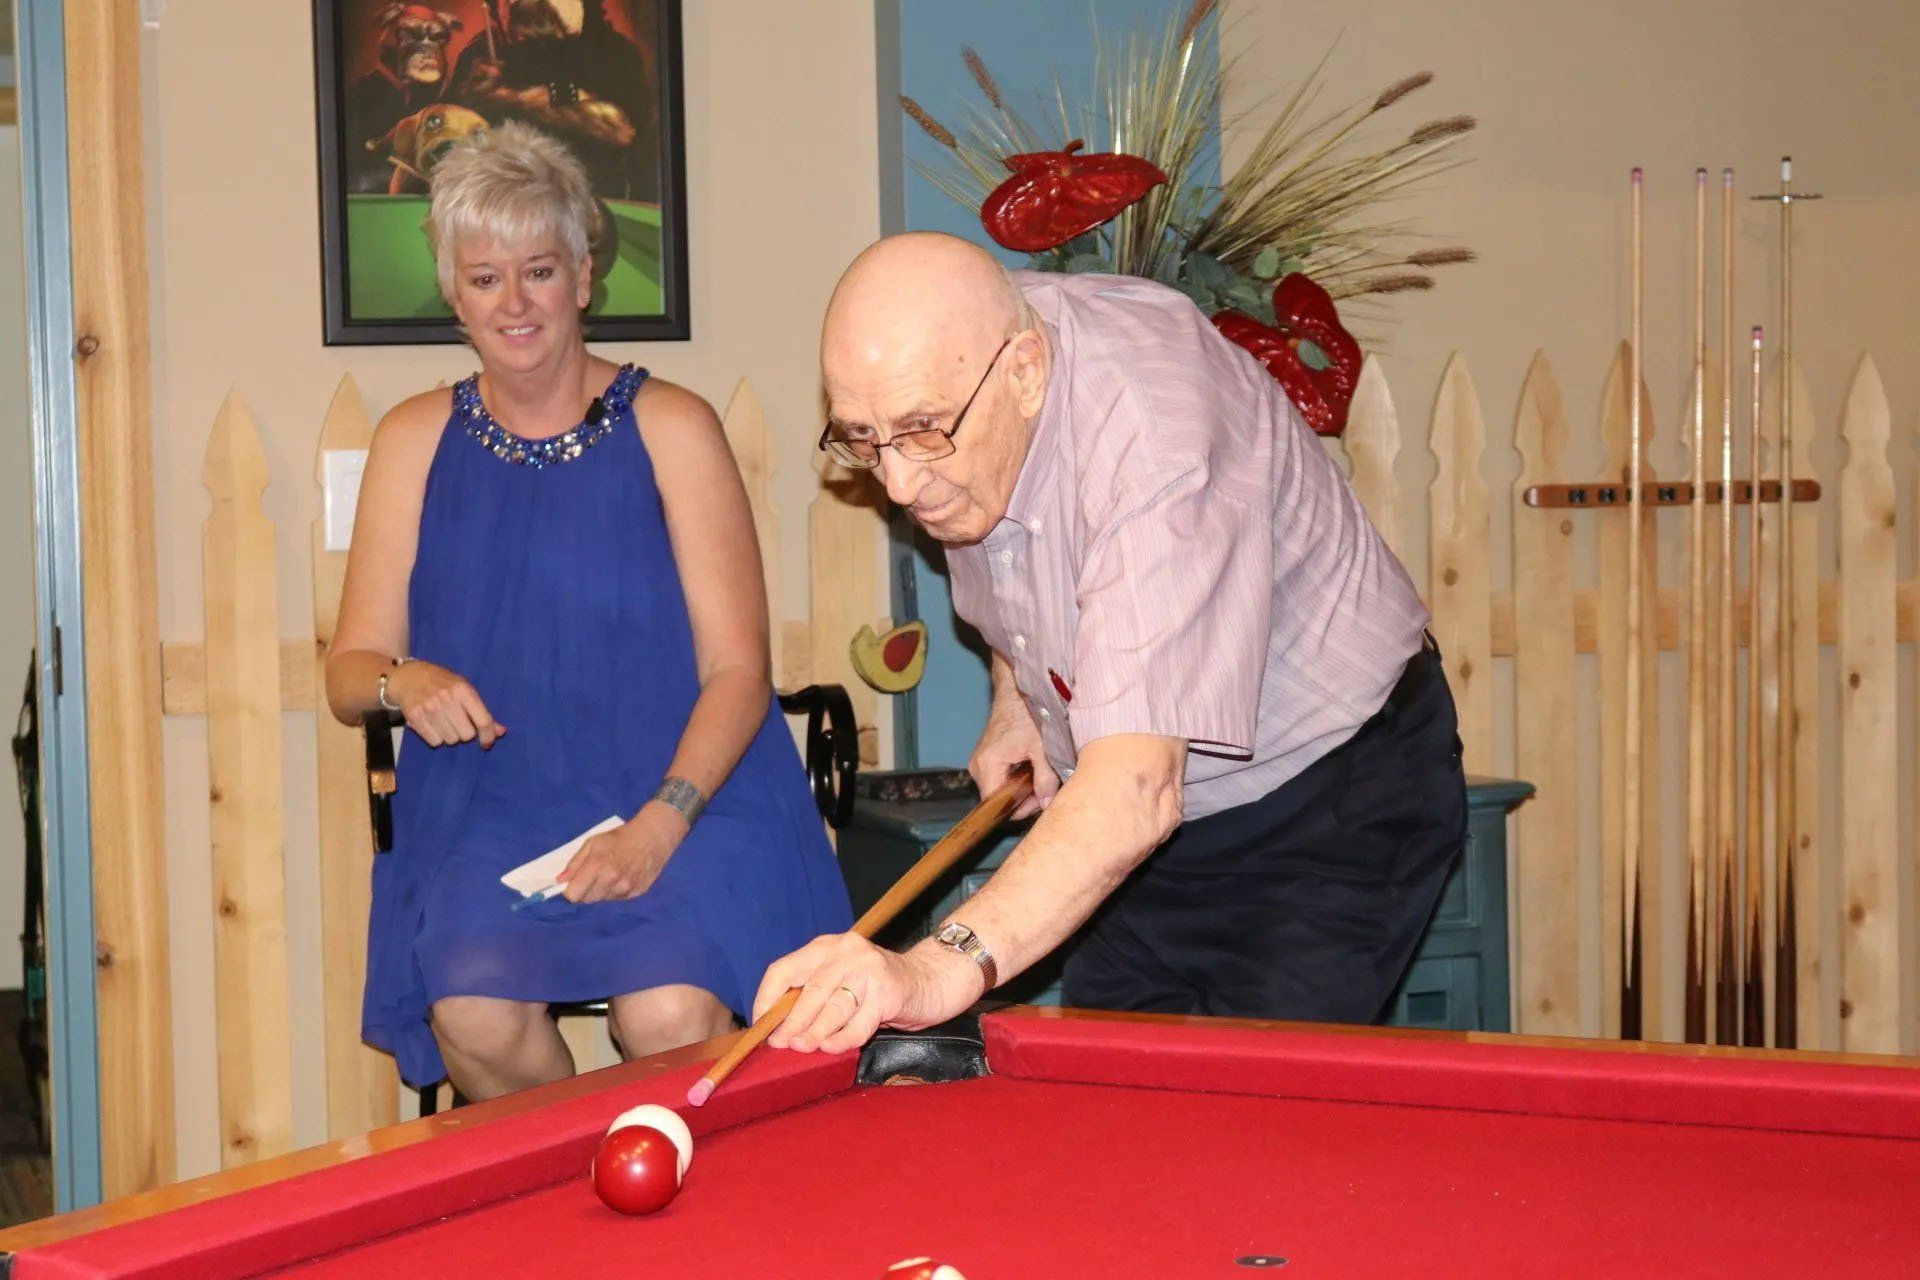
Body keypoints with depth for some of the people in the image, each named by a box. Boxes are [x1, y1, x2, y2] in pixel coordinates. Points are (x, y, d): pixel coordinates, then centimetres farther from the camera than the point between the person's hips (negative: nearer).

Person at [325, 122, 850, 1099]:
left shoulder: (670, 429, 0)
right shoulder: (416, 440, 9)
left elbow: (737, 669, -4)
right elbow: (348, 671, 11)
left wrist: (659, 823, -19)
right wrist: (403, 682, -14)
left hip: (680, 795, -2)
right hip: (487, 806, 2)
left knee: (672, 1016, -29)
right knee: (473, 1013, -26)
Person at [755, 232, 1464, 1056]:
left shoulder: (1153, 444, -37)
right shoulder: (941, 359, -13)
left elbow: (1138, 785, -50)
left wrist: (944, 966, -62)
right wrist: (1015, 695, 3)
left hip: (1331, 797, -7)